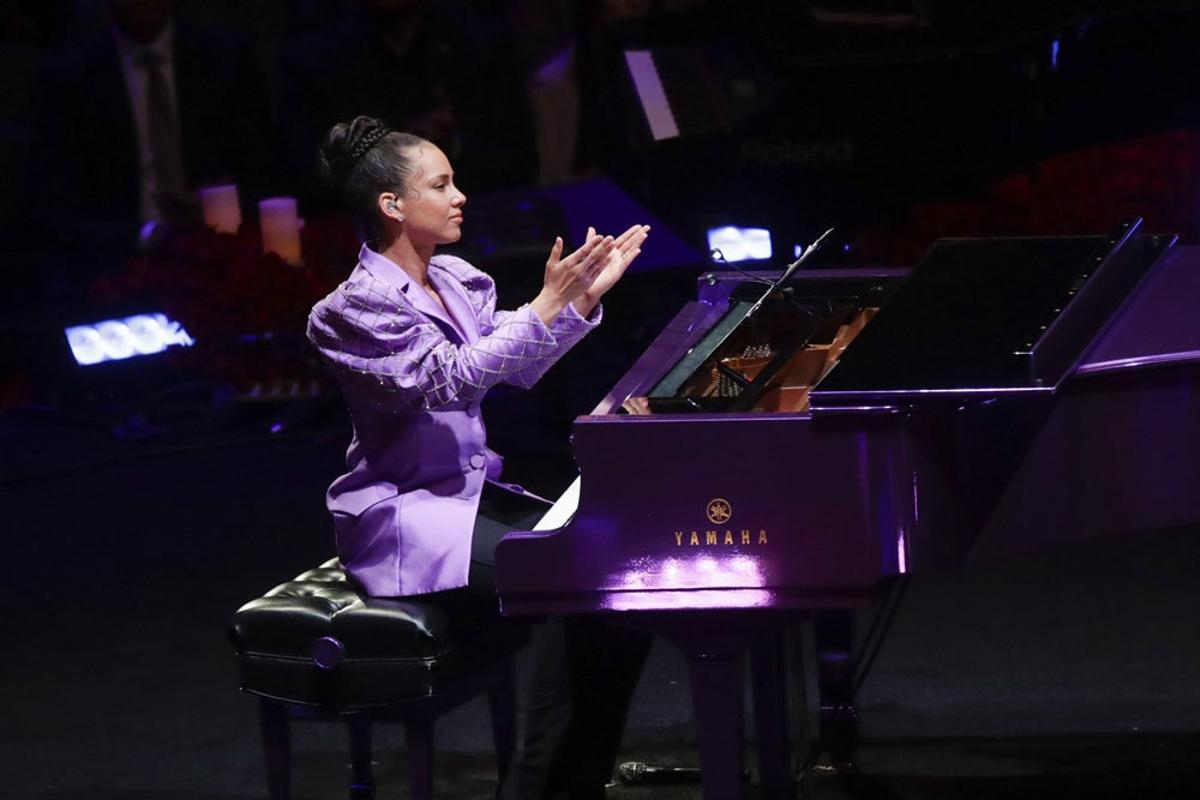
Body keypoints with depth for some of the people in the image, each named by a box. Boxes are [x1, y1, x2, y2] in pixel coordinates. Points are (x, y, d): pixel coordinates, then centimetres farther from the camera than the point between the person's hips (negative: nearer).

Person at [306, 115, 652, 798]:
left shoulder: (456, 280, 10)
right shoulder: (359, 307, -14)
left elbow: (519, 365, 10)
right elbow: (455, 377, -25)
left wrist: (585, 296, -1)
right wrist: (549, 303, -28)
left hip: (472, 487, 8)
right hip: (404, 516, -8)